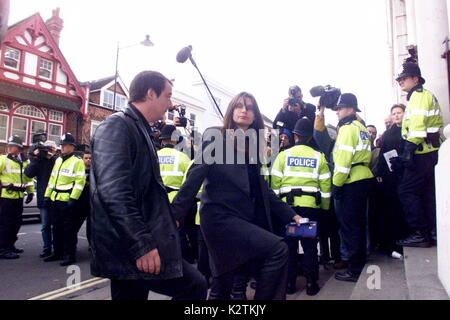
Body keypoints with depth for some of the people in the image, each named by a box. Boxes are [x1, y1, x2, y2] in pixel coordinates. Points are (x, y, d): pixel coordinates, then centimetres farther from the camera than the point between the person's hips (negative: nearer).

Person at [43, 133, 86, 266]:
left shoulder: (77, 161, -7)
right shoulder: (58, 160, 17)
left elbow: (80, 181, -14)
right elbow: (52, 179, 20)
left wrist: (73, 198, -20)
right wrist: (47, 195, 15)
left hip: (68, 200, -8)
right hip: (55, 200, 8)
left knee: (69, 229, -1)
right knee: (56, 228, 15)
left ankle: (70, 255, 8)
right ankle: (57, 253, 27)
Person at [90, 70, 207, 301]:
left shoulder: (140, 130, 17)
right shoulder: (117, 126, -13)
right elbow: (114, 192, -24)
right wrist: (142, 244, -25)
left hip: (134, 246, 10)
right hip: (131, 247, -10)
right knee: (194, 286, -4)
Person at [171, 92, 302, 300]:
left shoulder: (254, 145, 13)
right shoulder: (215, 137, -4)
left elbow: (260, 188, 16)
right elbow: (195, 176, -11)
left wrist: (289, 214, 14)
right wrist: (176, 213, -19)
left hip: (245, 219, 6)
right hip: (221, 216, -6)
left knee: (223, 287, 13)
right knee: (277, 248, -20)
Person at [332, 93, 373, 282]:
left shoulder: (347, 128, -12)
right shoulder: (361, 127, 17)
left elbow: (343, 159, -20)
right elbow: (363, 155, 16)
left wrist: (336, 184, -15)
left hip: (351, 182, -10)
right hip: (363, 179, 10)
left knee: (349, 226, -2)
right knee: (358, 224, 17)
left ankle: (355, 270, 5)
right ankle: (360, 262, 30)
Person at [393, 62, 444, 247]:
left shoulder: (418, 96, -9)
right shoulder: (428, 96, 22)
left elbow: (417, 125, -22)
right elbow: (438, 124, 23)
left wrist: (408, 150, -27)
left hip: (422, 154, -10)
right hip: (431, 152, 10)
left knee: (406, 191, -8)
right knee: (428, 192, 12)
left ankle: (420, 233, -5)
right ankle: (434, 231, 17)